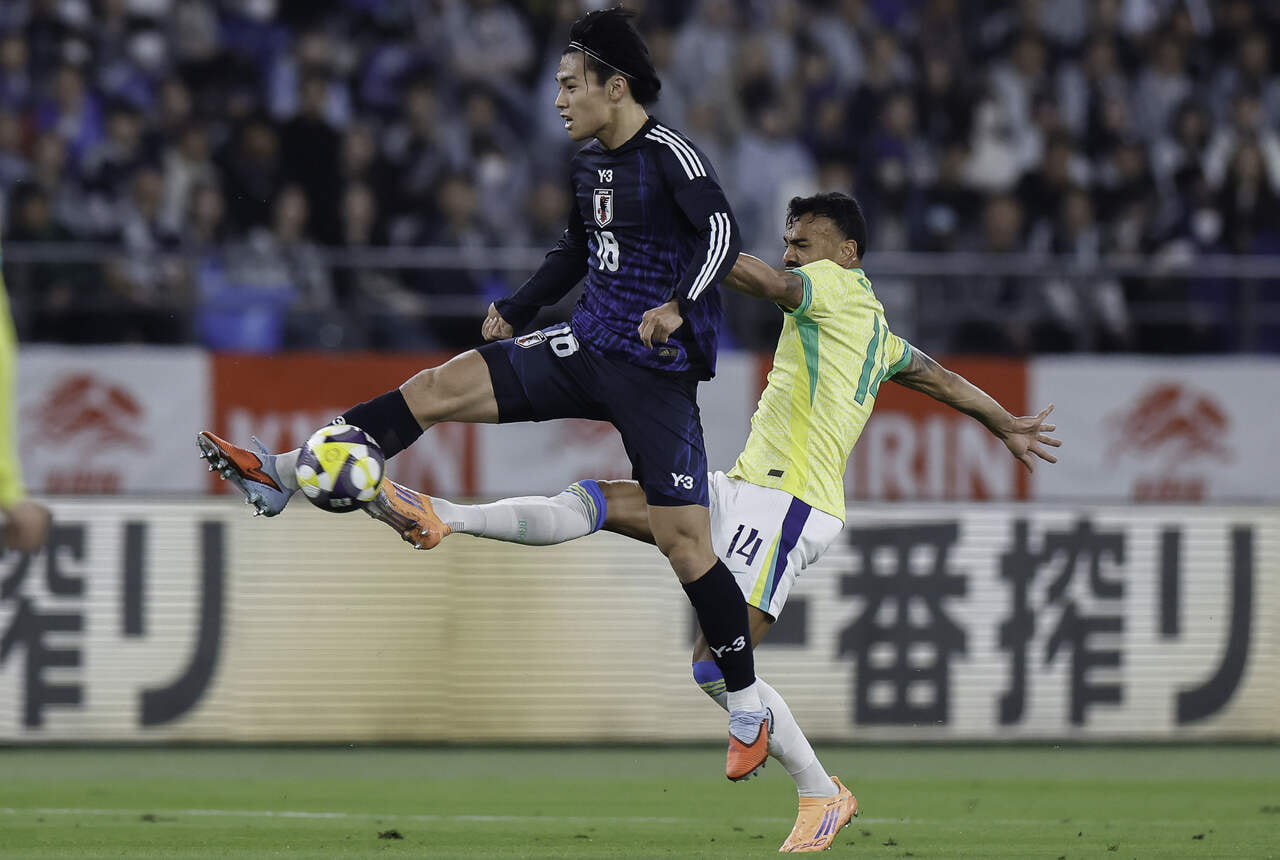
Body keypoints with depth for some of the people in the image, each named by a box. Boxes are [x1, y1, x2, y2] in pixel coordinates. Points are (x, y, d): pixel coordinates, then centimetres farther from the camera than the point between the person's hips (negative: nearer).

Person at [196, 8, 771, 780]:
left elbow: (721, 232, -28)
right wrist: (517, 313, 21)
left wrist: (678, 307, -42)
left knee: (683, 539, -10)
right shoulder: (590, 163, 12)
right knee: (444, 385, -6)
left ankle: (749, 712, 1)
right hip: (590, 346, 8)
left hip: (657, 369, -8)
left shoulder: (670, 155, -14)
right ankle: (284, 476, -8)